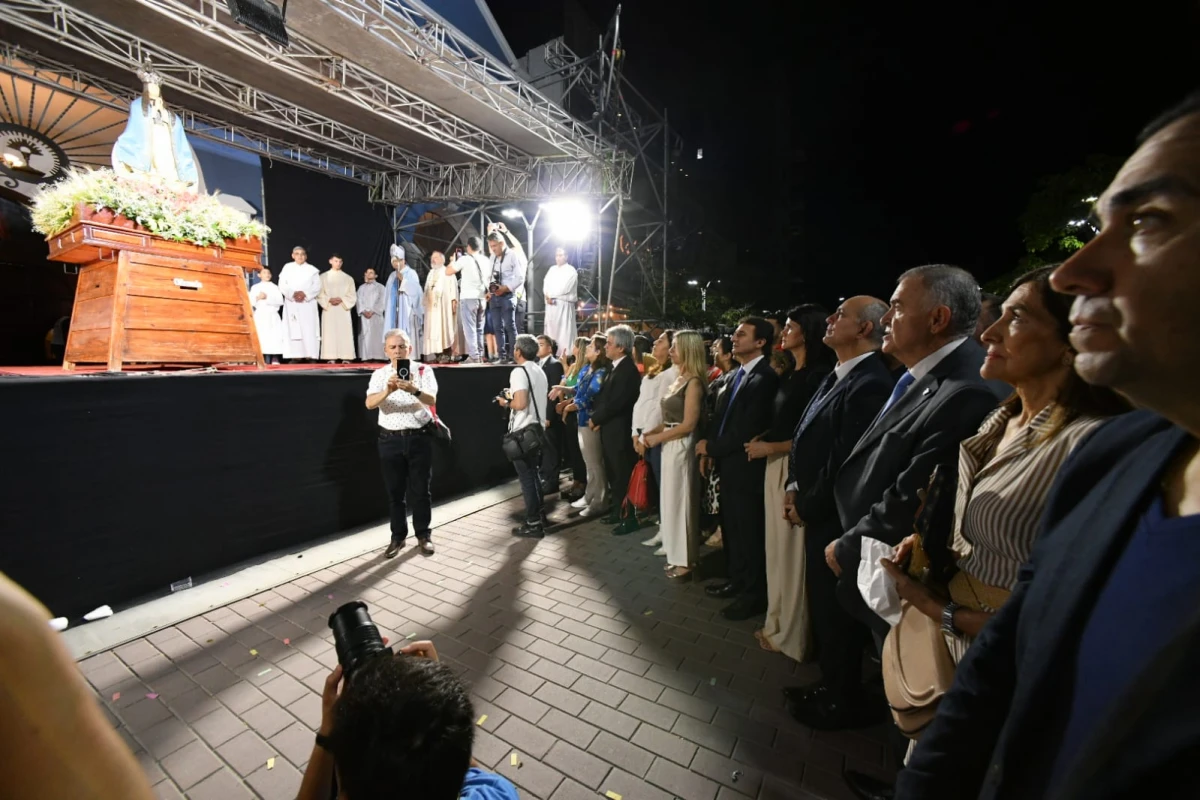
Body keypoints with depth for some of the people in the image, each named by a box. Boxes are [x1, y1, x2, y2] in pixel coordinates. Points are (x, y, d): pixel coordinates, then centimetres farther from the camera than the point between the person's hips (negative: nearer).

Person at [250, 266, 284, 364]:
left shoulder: (274, 287, 10)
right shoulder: (255, 287, 11)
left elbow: (280, 301, -2)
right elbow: (250, 302, 4)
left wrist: (267, 298, -12)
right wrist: (257, 298, -13)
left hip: (272, 316, 0)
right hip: (260, 316, 1)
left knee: (275, 338, -7)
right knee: (261, 337, -6)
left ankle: (275, 359, -4)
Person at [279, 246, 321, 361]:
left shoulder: (312, 269, 11)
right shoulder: (287, 267, 12)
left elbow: (317, 286, 2)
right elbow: (282, 285, 5)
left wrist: (305, 293, -13)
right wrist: (292, 293, -14)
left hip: (308, 304, -1)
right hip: (291, 303, 1)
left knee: (309, 329, -8)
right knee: (293, 329, -5)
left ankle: (310, 355, -10)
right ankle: (295, 356, -6)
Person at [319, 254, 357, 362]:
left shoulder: (348, 278, 11)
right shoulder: (323, 277, 10)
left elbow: (353, 296, 6)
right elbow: (319, 294, 5)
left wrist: (341, 299, -9)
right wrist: (329, 300, -12)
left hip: (343, 309, 0)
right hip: (328, 309, 0)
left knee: (344, 333, -6)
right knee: (330, 333, -5)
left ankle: (345, 357, -5)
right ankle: (331, 357, -5)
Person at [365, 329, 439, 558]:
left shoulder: (423, 371, -3)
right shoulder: (379, 374, 2)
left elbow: (431, 400, -18)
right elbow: (370, 403, -13)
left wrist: (414, 390, -38)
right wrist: (388, 390, -33)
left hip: (419, 437, -1)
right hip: (390, 439, 2)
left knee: (421, 489, 7)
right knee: (395, 490, 10)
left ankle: (423, 534, 22)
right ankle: (398, 536, 25)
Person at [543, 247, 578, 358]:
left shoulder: (571, 271, -2)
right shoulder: (552, 269, 19)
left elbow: (564, 288, -13)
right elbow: (545, 285, 10)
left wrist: (551, 295, -4)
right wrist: (548, 296, -9)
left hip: (564, 304, -6)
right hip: (551, 304, 6)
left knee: (564, 329, -9)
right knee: (551, 328, 6)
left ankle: (565, 354, -10)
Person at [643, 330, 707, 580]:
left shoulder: (693, 382, -14)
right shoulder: (677, 378, 12)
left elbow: (688, 424, -19)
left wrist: (657, 438, -13)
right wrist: (651, 432, 0)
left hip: (682, 447, -9)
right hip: (669, 445, 9)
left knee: (680, 501, 2)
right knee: (672, 499, 15)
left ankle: (684, 562, 16)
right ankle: (677, 554, 28)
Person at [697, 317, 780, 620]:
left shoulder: (765, 378, -18)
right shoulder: (737, 374, 10)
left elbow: (747, 430, -23)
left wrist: (711, 447, -13)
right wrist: (709, 446, -2)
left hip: (746, 467, -8)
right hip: (728, 464, 9)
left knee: (749, 532, 7)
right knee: (731, 529, 20)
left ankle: (754, 594, 26)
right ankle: (737, 580, 39)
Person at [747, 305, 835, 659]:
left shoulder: (819, 375, -13)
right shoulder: (790, 375, 13)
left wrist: (769, 448, -13)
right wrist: (762, 440, -1)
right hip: (776, 466, 8)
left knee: (793, 552, 4)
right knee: (777, 548, 16)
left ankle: (792, 635, 22)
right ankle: (778, 621, 33)